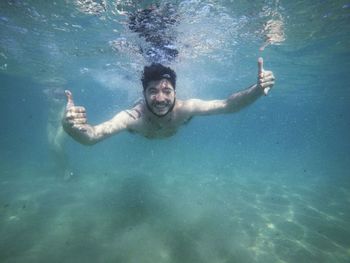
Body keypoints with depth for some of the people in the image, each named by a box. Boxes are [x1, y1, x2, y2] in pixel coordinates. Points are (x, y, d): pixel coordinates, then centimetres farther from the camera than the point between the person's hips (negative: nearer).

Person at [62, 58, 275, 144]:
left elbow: (228, 105, -46)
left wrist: (258, 90, -63)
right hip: (139, 128, -1)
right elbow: (91, 137, -59)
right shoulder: (134, 116, -50)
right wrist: (71, 126, -80)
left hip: (172, 128, 1)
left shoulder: (184, 109, -45)